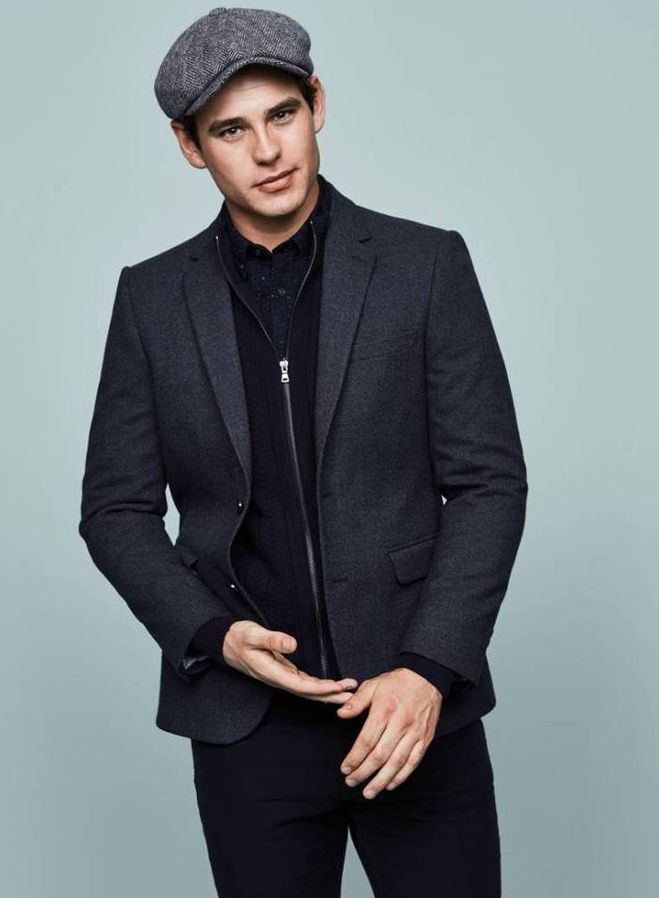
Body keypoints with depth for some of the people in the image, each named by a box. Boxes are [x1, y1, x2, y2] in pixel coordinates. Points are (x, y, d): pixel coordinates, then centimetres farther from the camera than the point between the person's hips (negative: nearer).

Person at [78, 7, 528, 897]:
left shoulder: (426, 265, -3)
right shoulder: (153, 297, 3)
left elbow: (490, 482, -4)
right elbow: (117, 509, 5)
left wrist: (430, 670, -14)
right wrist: (213, 638, -10)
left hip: (414, 703, -1)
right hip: (246, 721, 1)